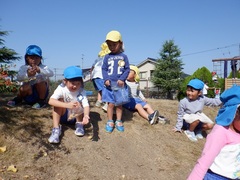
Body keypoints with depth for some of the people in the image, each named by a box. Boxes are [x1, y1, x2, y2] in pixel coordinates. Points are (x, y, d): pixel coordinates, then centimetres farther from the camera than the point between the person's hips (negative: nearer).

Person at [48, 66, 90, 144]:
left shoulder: (81, 91, -21)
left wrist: (86, 116, -58)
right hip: (63, 116, 0)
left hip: (75, 117, 1)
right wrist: (67, 105, -54)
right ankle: (56, 129, -26)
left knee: (78, 103, -28)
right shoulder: (61, 89, -24)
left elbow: (86, 105, -35)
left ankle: (79, 124, -5)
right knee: (60, 101, -28)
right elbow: (51, 101, -40)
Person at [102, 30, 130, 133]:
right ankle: (110, 122, 15)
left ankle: (118, 121, 21)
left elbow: (127, 69, 2)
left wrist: (122, 79, -12)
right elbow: (104, 69, 5)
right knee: (110, 104, 3)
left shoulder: (124, 56, 4)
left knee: (119, 104, 9)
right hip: (109, 84, 0)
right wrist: (106, 79, -11)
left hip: (120, 84, 0)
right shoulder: (107, 57, 7)